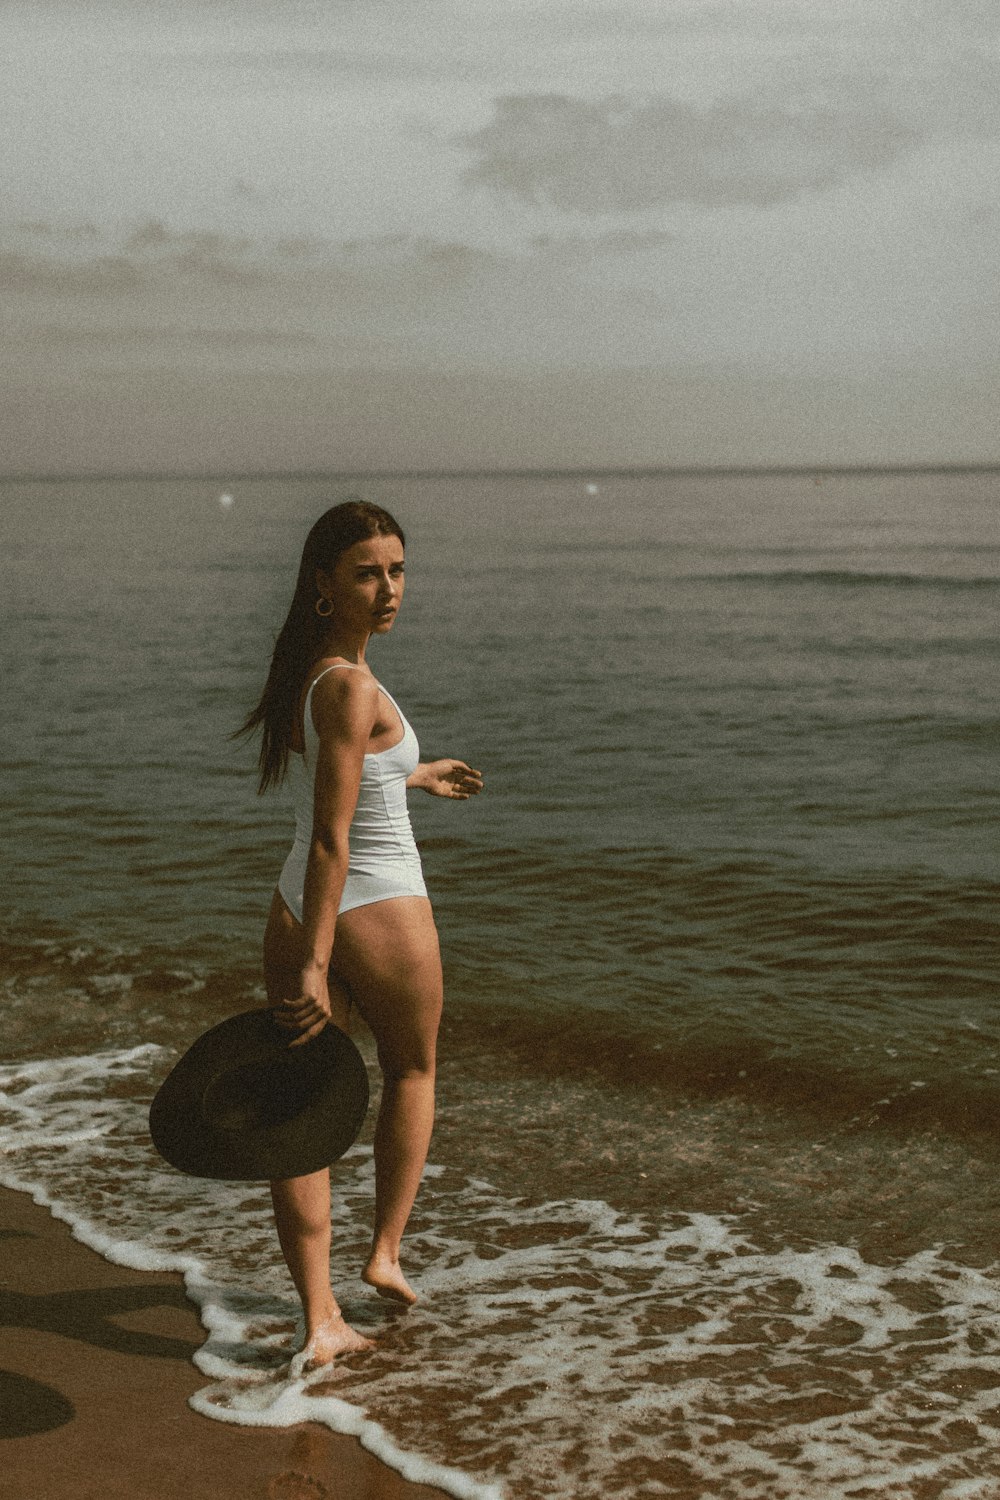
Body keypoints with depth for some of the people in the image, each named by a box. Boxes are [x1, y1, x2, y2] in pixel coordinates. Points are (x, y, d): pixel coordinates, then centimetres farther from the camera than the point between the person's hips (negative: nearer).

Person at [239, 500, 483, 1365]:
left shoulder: (304, 673, 4)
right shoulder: (352, 688, -23)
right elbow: (331, 837, -26)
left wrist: (415, 777, 37)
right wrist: (315, 965, -27)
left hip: (298, 913, 7)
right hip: (382, 914, -7)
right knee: (412, 1073, 23)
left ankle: (319, 1321, 10)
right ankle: (387, 1252, 30)